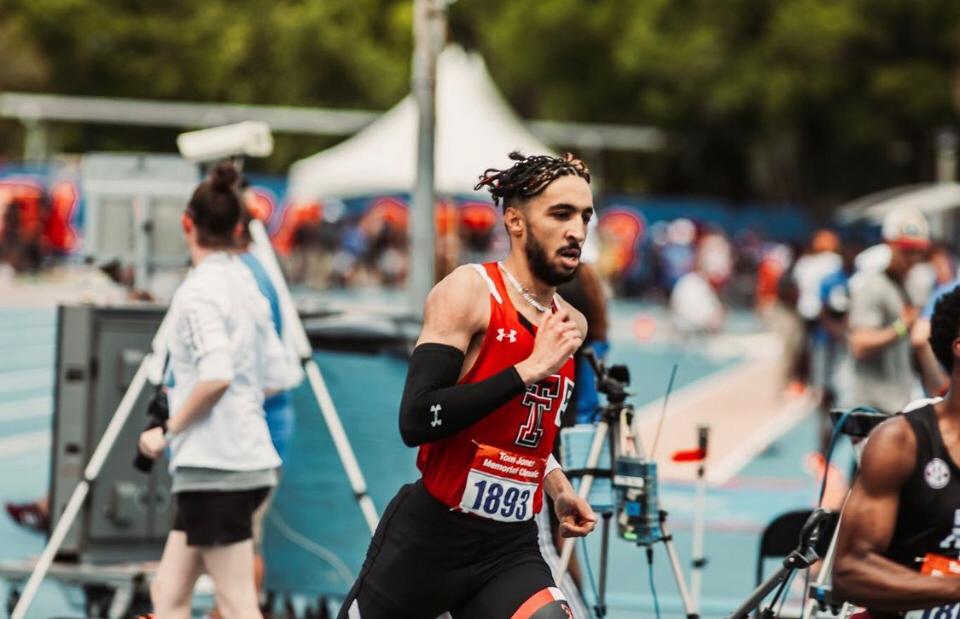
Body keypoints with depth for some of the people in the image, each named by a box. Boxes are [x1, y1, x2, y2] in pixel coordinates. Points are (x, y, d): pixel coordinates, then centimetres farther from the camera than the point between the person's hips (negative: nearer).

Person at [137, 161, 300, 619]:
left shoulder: (198, 292, -12)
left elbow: (216, 376, -25)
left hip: (215, 466, -9)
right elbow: (280, 376, 17)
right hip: (251, 458, 9)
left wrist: (169, 431, -13)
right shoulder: (246, 286, 13)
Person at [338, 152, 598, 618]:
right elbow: (416, 422, -24)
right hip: (429, 541, -5)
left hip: (512, 550, 5)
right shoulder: (469, 292, -11)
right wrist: (529, 369, -23)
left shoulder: (570, 326, 9)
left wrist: (558, 488, 12)